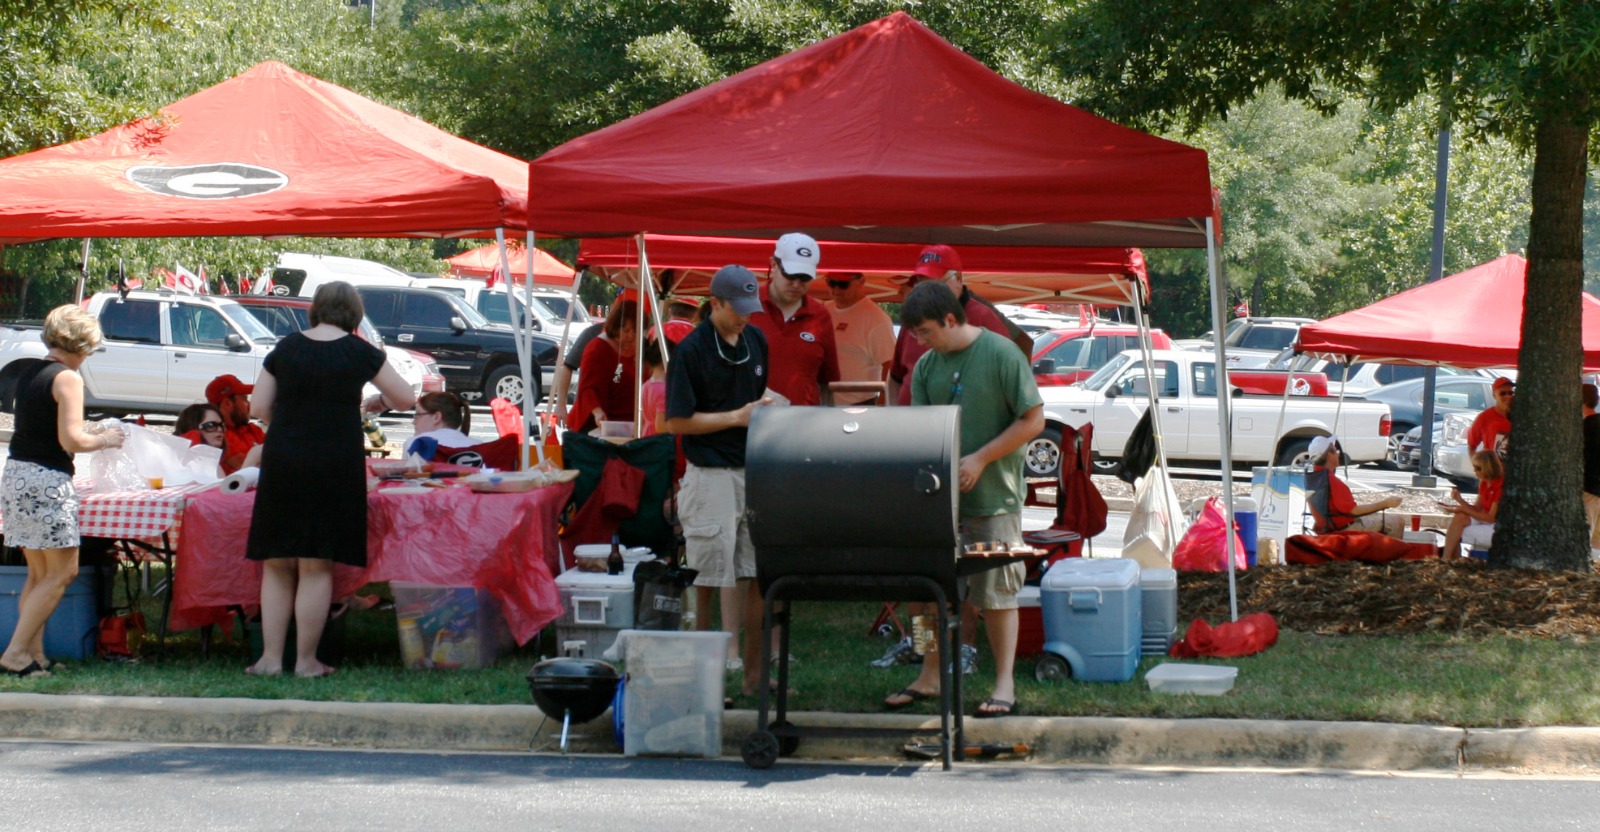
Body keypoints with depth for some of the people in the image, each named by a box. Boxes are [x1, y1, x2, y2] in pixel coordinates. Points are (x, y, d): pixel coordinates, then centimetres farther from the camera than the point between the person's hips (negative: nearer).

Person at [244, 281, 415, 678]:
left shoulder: (287, 347, 3)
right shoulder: (358, 352, -2)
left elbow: (258, 408, 4)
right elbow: (406, 398, 4)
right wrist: (379, 401, 25)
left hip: (282, 462, 2)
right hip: (335, 464, -2)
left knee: (277, 565, 10)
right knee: (317, 567, 3)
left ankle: (271, 657, 8)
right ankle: (306, 660, 5)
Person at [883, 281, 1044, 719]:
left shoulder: (1002, 355, -11)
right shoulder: (926, 367, 5)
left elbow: (1033, 420, -10)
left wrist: (980, 459, -14)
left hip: (994, 497, -5)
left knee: (997, 593, 2)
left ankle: (1005, 684, 10)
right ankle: (929, 678, 18)